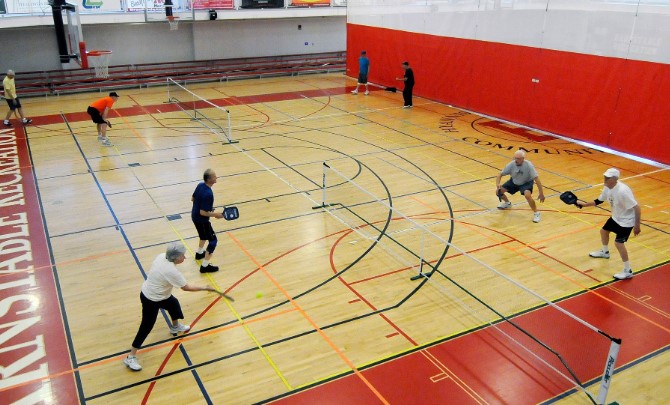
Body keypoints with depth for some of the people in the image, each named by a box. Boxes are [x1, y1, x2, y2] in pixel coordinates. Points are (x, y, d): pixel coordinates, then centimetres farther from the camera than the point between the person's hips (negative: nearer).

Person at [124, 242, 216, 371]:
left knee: (174, 304, 26)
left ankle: (175, 327, 55)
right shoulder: (171, 271, -34)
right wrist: (205, 288, -13)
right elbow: (186, 287, -23)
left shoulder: (162, 256, -12)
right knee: (146, 327, 1)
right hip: (151, 300, -9)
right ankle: (130, 357, 12)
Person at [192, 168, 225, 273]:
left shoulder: (200, 185, -6)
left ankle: (199, 253, 54)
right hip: (201, 220, -9)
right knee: (213, 240, 2)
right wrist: (215, 214, -17)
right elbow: (203, 212, -29)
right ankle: (205, 266, 6)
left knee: (204, 235, 33)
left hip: (194, 216, 9)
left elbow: (192, 198, 9)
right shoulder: (208, 194, -32)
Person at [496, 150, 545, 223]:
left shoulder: (528, 165, -31)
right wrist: (497, 185, -33)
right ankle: (507, 203, 28)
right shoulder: (511, 164, -23)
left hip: (526, 183, -4)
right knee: (499, 191, -8)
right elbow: (500, 174, -13)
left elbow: (536, 179, -29)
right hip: (514, 182, 4)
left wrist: (541, 193, -31)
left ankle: (536, 213, -10)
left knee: (527, 195, -34)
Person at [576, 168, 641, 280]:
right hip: (616, 217, 9)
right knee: (604, 231, 25)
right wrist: (584, 204, 1)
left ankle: (628, 271, -2)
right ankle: (605, 252, 55)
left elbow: (637, 208, -31)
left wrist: (637, 226, -27)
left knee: (618, 243, -15)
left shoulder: (623, 191, -35)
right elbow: (599, 201, 8)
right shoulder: (607, 188, -9)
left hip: (626, 220, -9)